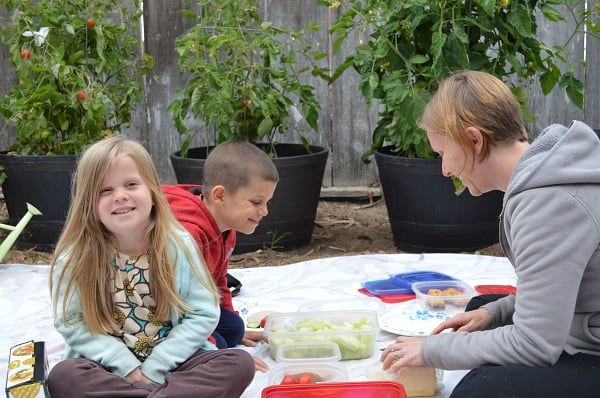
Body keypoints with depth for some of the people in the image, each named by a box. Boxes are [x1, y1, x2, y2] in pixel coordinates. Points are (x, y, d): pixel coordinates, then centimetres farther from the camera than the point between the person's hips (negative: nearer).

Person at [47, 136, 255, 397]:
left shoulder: (177, 245, -6)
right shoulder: (76, 255, -8)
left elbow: (203, 314, -5)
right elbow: (71, 323, -8)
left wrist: (153, 369, -12)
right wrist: (126, 367, -17)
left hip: (170, 364, 1)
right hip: (110, 366, -1)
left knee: (239, 363, -21)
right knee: (62, 376, -32)